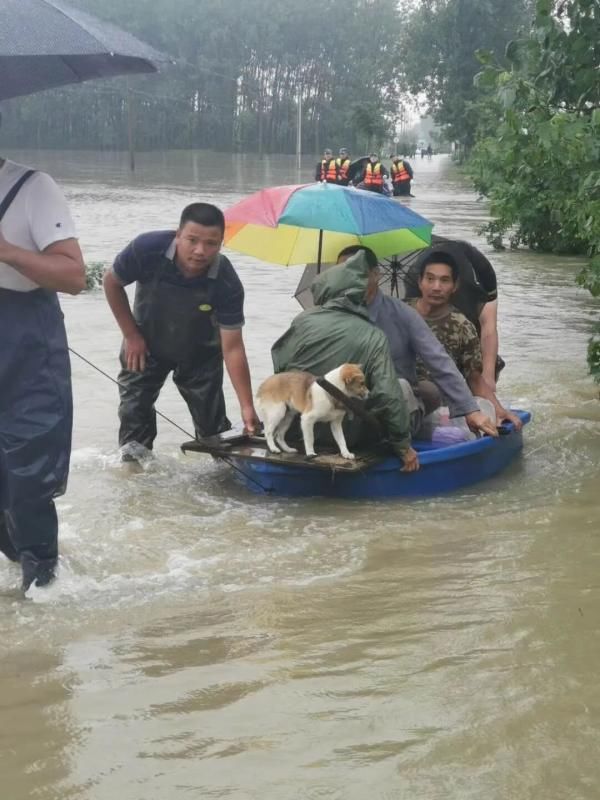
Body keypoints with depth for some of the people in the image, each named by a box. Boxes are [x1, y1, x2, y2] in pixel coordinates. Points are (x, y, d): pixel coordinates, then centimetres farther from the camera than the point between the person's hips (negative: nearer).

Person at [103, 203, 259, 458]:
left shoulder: (227, 284, -34)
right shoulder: (148, 249, -34)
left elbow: (232, 348, -28)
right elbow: (112, 282, -13)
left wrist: (247, 407, -31)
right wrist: (130, 335, -10)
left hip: (199, 353, 0)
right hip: (145, 344, 1)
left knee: (211, 419, 2)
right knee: (134, 410, 1)